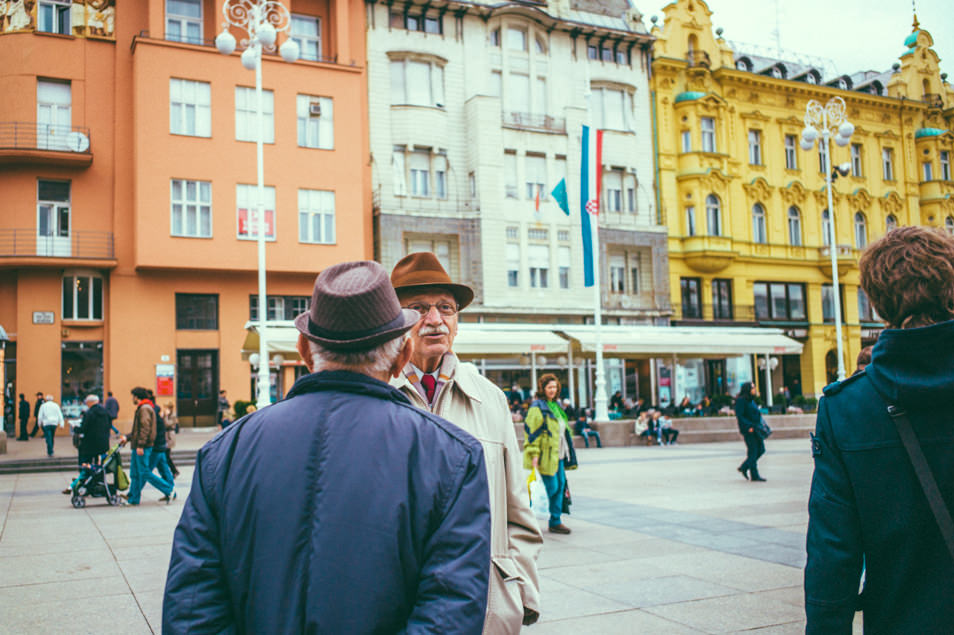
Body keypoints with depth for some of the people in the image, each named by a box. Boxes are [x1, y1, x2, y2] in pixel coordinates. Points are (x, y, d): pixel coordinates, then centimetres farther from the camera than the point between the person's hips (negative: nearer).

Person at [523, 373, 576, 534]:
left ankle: (555, 522, 14)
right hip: (544, 456, -9)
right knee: (551, 487, -8)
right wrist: (534, 454, -21)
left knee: (560, 485, 7)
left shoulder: (555, 405, 17)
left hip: (557, 455, 9)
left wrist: (566, 453, 25)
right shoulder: (537, 407, -11)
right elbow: (532, 432, -15)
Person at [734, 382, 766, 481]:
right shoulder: (741, 401, -13)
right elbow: (739, 416, -19)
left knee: (761, 449, 8)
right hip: (748, 430, -9)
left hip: (755, 429, 9)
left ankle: (744, 467, 20)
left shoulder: (751, 400, 15)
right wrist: (748, 427, -23)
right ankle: (754, 476, 1)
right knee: (752, 451, -5)